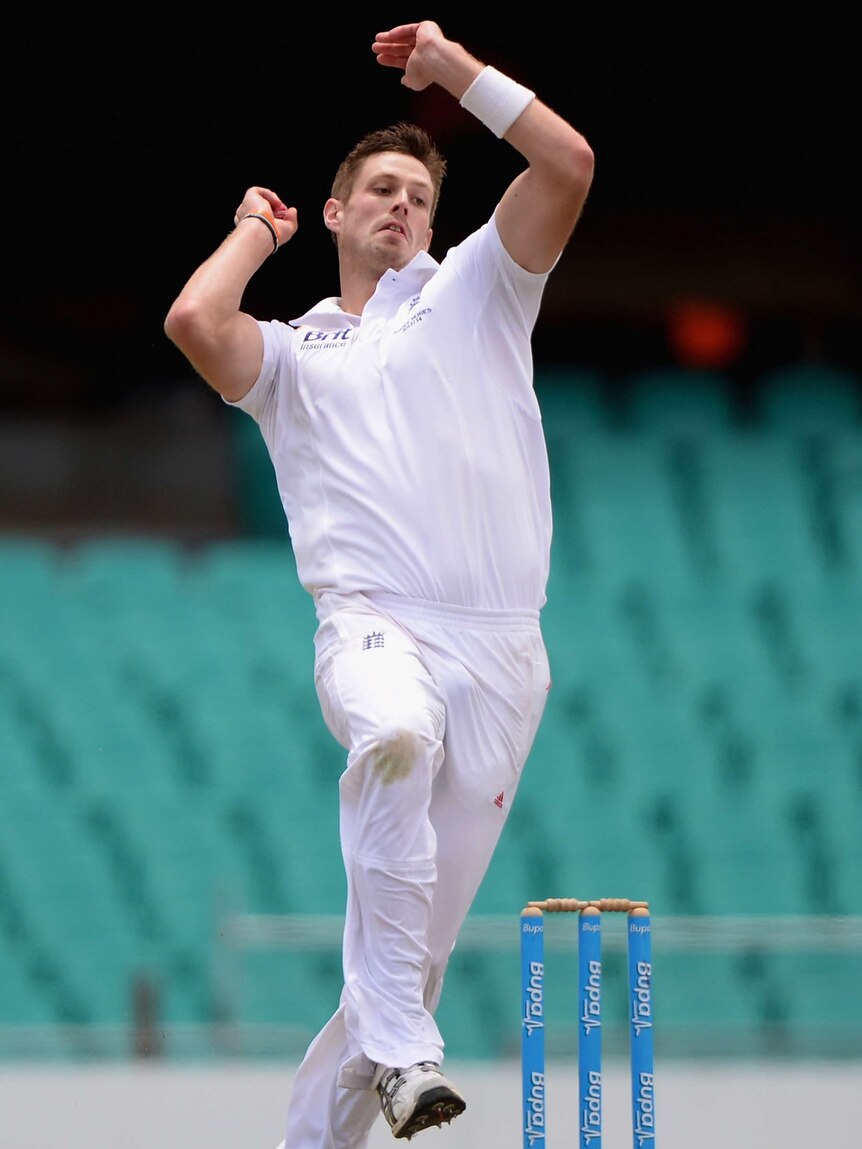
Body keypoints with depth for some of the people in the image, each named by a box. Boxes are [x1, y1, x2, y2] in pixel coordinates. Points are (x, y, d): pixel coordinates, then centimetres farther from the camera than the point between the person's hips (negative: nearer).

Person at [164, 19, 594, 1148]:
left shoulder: (474, 293, 21)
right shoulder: (288, 351, 20)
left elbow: (568, 164, 7)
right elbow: (192, 321, -3)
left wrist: (456, 67, 11)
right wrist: (254, 236, 15)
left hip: (500, 643, 2)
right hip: (373, 624, -2)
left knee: (427, 923, -1)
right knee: (396, 737, -39)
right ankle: (404, 1053, -39)